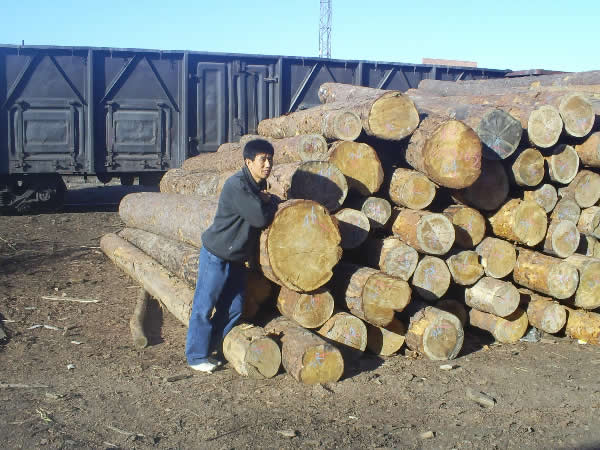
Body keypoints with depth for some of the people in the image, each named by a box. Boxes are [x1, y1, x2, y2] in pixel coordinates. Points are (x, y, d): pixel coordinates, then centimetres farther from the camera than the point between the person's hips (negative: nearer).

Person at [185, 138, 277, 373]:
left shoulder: (259, 185, 5)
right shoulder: (237, 185, -24)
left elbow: (265, 212, 18)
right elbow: (259, 218, -27)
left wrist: (267, 202, -4)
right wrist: (271, 202, -8)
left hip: (237, 258, 9)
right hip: (216, 255, -9)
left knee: (233, 308, 12)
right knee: (204, 305, 3)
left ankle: (208, 349, 27)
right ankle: (196, 356, 16)